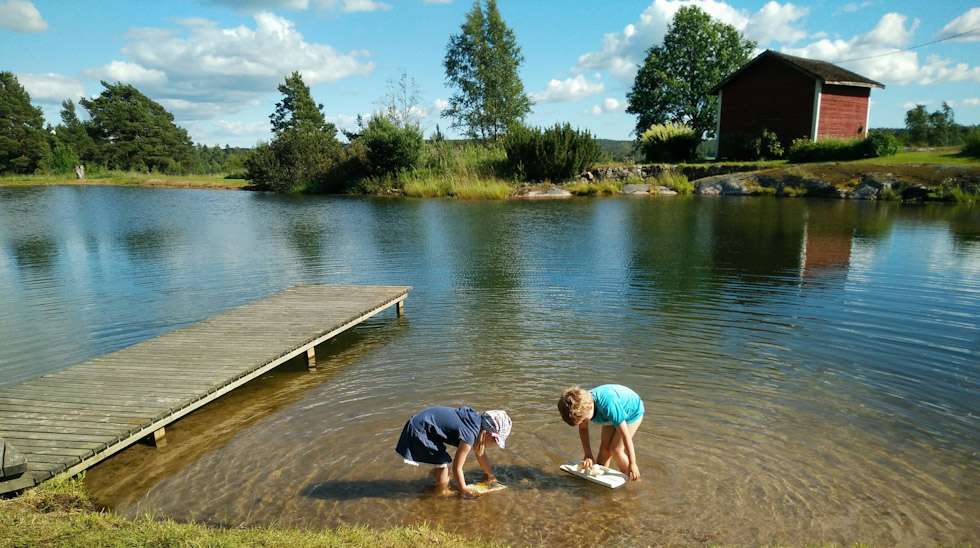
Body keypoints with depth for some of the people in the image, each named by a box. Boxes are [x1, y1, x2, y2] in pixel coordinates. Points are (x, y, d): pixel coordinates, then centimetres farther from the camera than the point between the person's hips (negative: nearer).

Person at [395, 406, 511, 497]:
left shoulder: (478, 421, -1)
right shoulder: (470, 434, -26)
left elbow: (481, 454, 16)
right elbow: (457, 467, -15)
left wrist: (490, 475, 26)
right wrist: (464, 491, -1)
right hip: (419, 431, -8)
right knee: (443, 463, -2)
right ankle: (442, 492, 18)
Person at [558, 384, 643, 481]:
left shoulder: (608, 405, -44)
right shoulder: (582, 403, -25)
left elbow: (625, 434, -35)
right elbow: (583, 429, -5)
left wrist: (632, 464, -29)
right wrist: (588, 455, -12)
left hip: (632, 412, -6)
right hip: (614, 415, 6)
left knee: (615, 449, -11)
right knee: (604, 446, -1)